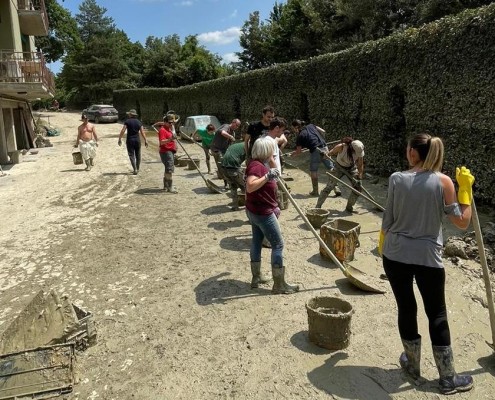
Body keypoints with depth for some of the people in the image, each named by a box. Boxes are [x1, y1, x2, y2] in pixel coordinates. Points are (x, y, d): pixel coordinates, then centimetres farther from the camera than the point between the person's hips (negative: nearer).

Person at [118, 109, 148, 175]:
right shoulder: (139, 122, 4)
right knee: (138, 155, 14)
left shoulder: (127, 121, -5)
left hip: (130, 140, -3)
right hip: (137, 140, 3)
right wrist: (145, 141, 4)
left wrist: (119, 139, -3)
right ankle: (137, 169, 22)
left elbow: (123, 131, -9)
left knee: (131, 155, 0)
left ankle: (135, 169, -10)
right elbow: (142, 132, 0)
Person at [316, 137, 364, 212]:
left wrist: (359, 177, -18)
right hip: (339, 167, -3)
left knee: (358, 187, -6)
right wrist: (326, 155, -35)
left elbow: (360, 165, -13)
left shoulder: (359, 150, -23)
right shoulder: (341, 147, -32)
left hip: (351, 168, 3)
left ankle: (349, 207, 11)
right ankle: (318, 206, -2)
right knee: (329, 187, -10)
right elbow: (331, 152, -14)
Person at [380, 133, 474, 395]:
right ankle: (448, 379, 26)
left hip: (395, 255, 1)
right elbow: (462, 222, -4)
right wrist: (465, 188, 4)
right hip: (428, 257, -1)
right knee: (437, 315, 13)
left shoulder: (396, 179, -6)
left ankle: (413, 365, 34)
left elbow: (388, 219, -1)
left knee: (406, 309, 15)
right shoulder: (443, 181, -8)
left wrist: (382, 245, 17)